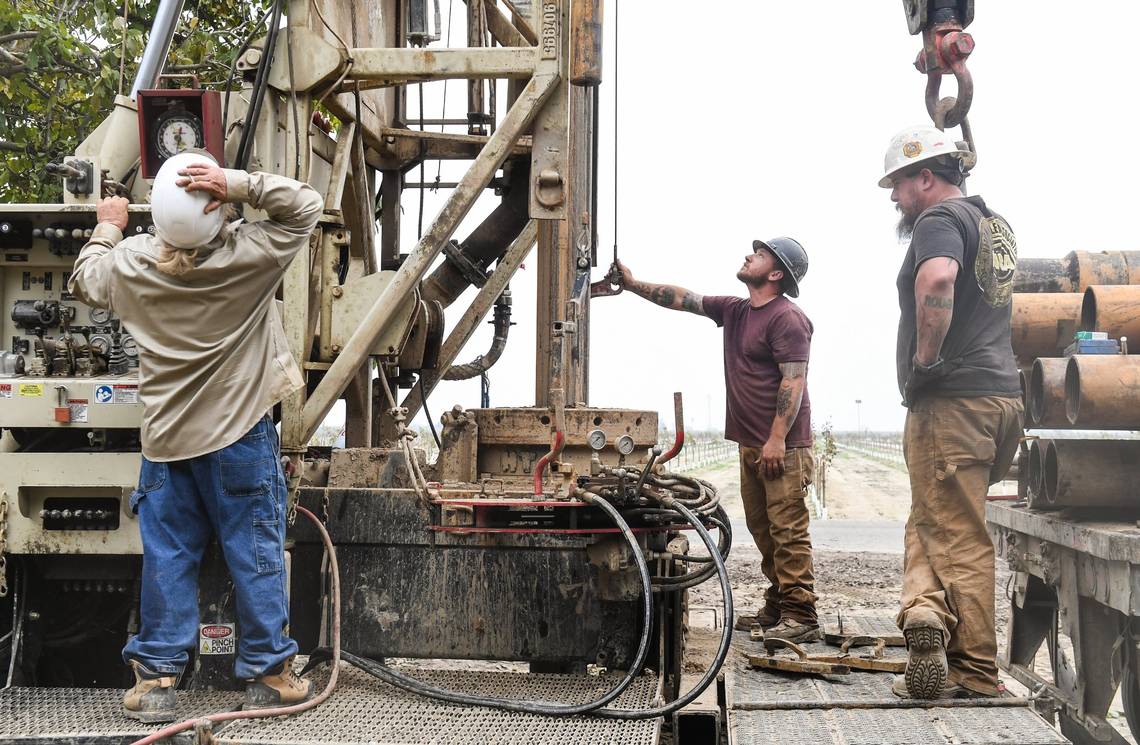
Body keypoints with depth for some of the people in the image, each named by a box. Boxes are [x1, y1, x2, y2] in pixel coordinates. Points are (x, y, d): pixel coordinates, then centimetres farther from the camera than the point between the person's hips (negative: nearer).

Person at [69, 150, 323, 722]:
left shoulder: (129, 264, -6)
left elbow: (83, 281, 15)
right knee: (255, 553, 6)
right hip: (240, 435, -3)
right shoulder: (247, 255, -17)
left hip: (166, 437, 3)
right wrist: (241, 185, -21)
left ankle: (155, 675, 14)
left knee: (167, 555, 10)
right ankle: (267, 672, 14)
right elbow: (304, 205, -10)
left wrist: (107, 229, 31)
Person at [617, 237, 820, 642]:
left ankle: (800, 617, -8)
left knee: (788, 531, -9)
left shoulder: (787, 317, -11)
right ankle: (776, 609, 18)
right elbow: (683, 298, 18)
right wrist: (633, 284, 10)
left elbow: (794, 380, -17)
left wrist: (777, 439, -22)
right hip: (751, 443, 9)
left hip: (782, 445, -9)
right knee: (762, 529, 12)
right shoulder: (735, 310, 16)